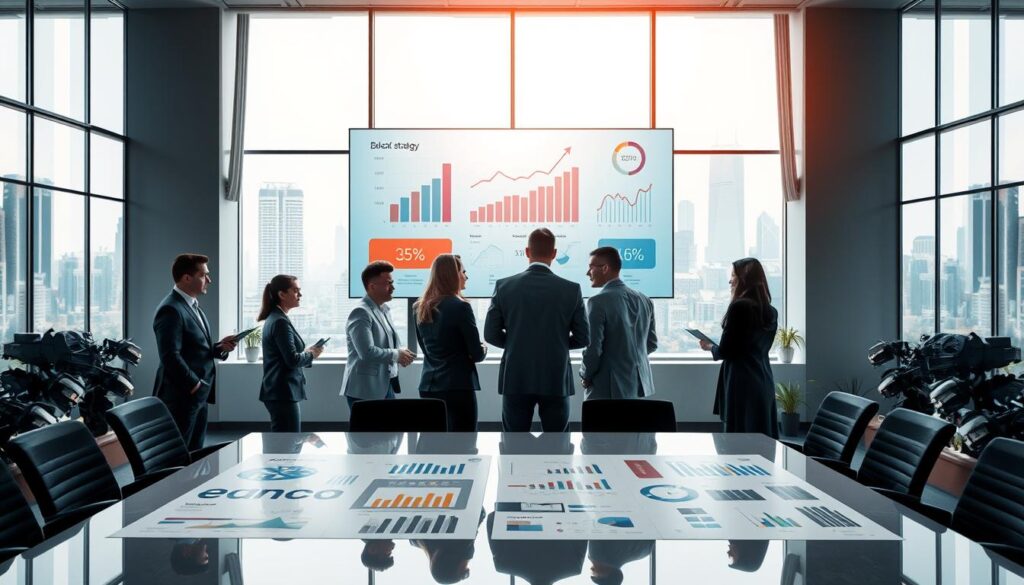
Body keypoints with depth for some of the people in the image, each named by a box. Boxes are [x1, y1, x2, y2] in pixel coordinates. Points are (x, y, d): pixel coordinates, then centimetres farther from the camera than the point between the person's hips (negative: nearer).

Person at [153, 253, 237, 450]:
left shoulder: (192, 306, 15)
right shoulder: (171, 310, -17)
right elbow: (171, 356, -23)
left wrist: (219, 347, 1)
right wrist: (195, 385, -18)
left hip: (198, 395, 10)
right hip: (181, 396, -10)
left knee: (195, 453, 15)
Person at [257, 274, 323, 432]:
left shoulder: (274, 318, 14)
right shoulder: (281, 321, -16)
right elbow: (293, 360, -21)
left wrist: (306, 351, 7)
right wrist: (311, 354, -4)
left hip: (278, 391, 10)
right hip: (283, 392, -10)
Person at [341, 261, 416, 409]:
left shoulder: (385, 309, 13)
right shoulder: (361, 313, -15)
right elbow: (367, 352, -24)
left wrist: (402, 353, 1)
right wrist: (396, 355, -13)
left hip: (386, 386, 8)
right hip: (365, 390, -8)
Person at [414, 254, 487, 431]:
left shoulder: (420, 307, 8)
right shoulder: (460, 307, -13)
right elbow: (477, 354, -10)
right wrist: (483, 349, 12)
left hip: (429, 386, 7)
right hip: (458, 386, -7)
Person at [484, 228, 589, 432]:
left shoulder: (504, 286, -4)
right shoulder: (572, 289, -5)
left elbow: (491, 334, -2)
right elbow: (583, 338, -1)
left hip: (516, 380, 0)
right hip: (556, 380, 0)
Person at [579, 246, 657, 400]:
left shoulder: (598, 302, -15)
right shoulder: (644, 300, 6)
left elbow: (593, 348, -17)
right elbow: (652, 343, 14)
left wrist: (586, 376, -1)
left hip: (608, 388, -7)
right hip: (639, 386, 7)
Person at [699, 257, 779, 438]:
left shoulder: (740, 306, -13)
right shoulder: (771, 312, 9)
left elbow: (724, 351, -13)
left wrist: (710, 347, 8)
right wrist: (716, 346, 22)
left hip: (742, 382, -8)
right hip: (764, 382, 8)